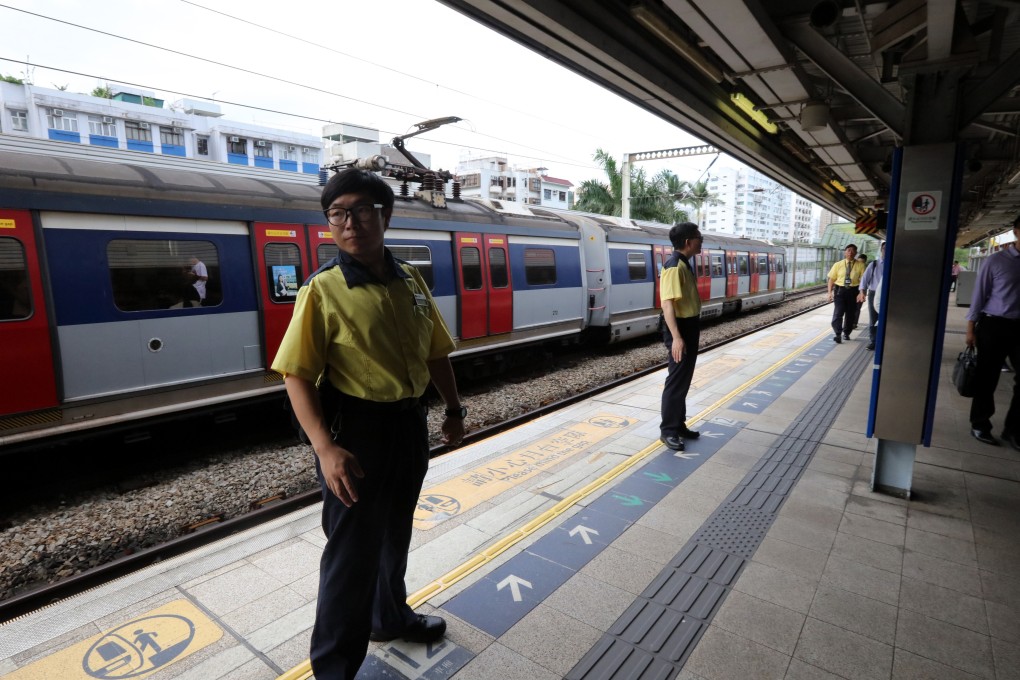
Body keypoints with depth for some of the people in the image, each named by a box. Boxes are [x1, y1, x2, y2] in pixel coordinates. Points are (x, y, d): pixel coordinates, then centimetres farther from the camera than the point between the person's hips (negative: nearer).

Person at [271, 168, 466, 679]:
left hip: (410, 425, 6)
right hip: (356, 429, -5)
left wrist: (453, 409, 9)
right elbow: (296, 375, -17)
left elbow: (436, 353, 10)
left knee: (395, 533, 24)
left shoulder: (412, 282, 2)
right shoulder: (322, 291, -14)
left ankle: (391, 616, 51)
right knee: (352, 551, 7)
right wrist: (325, 447, -25)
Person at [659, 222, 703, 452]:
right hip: (680, 329, -10)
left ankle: (679, 425, 26)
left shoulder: (685, 264, 13)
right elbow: (667, 304, -27)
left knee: (684, 380, 15)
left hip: (689, 327, 10)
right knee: (676, 381, -4)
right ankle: (668, 430, 6)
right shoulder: (674, 266, -19)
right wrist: (676, 337, -32)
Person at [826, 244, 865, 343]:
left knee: (850, 313, 11)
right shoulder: (838, 264, 5)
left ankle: (846, 333, 27)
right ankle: (838, 334, -13)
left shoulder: (860, 266, 2)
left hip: (853, 291, 1)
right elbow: (831, 279, 4)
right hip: (840, 290, -1)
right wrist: (830, 292, -5)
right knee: (838, 312, -12)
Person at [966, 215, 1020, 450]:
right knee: (987, 378, 7)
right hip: (994, 325, -3)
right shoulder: (996, 260, -4)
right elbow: (979, 293, -2)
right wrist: (971, 328, -4)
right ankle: (980, 425, 22)